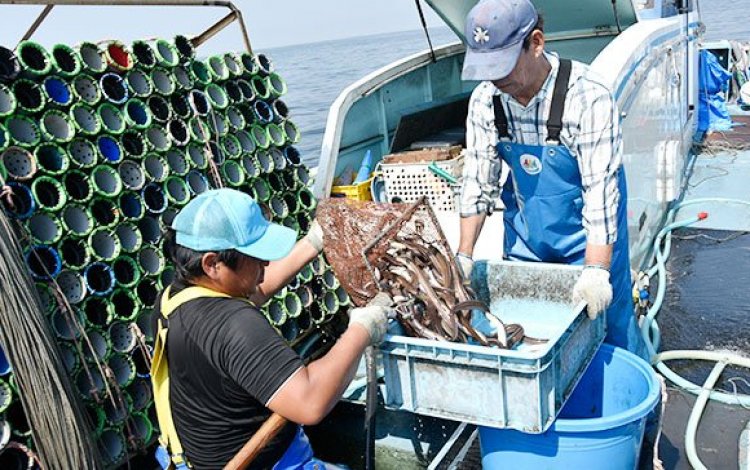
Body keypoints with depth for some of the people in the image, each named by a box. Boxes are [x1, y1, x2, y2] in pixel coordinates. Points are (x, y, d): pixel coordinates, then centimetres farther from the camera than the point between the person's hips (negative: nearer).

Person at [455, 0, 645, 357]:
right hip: (525, 236, 4)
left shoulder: (588, 96, -25)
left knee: (607, 324, 4)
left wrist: (595, 270, -33)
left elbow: (600, 188, -27)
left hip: (588, 236, -4)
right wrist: (463, 255, -8)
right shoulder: (485, 100, -11)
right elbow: (478, 181, -6)